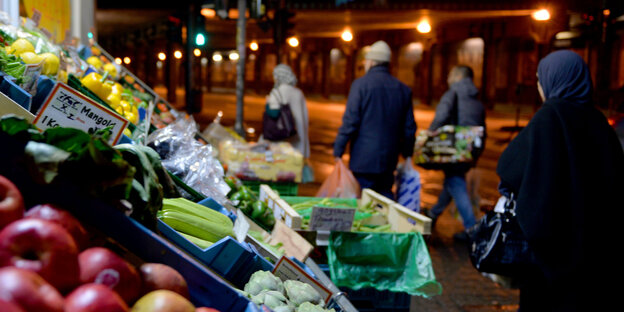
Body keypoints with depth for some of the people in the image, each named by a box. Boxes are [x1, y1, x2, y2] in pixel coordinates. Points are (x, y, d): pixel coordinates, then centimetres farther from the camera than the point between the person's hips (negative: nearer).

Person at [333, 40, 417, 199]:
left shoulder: (361, 84, -8)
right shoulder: (403, 89, 8)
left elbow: (350, 121, -12)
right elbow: (409, 127, 12)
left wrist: (338, 150, -6)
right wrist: (407, 154, 22)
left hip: (364, 158, -5)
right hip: (389, 159, 5)